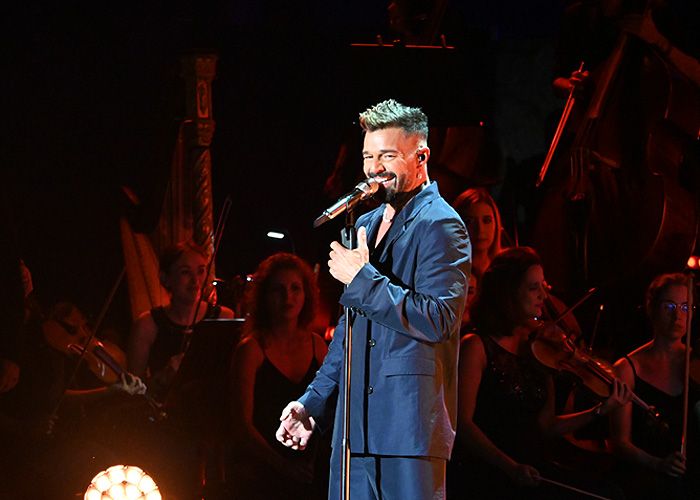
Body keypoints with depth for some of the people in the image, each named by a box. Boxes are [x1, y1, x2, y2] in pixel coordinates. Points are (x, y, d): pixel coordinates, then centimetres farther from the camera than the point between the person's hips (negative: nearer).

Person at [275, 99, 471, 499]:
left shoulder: (441, 225, -6)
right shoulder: (367, 225, 20)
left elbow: (437, 321, -18)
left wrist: (362, 278, -16)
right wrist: (313, 404, 20)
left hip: (409, 421, -8)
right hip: (356, 423, 8)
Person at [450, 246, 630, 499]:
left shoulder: (535, 350, 16)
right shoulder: (476, 347, -2)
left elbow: (545, 426, 14)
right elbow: (463, 423, -9)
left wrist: (600, 411, 1)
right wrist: (510, 467, -21)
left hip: (531, 475, 6)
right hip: (483, 476, -6)